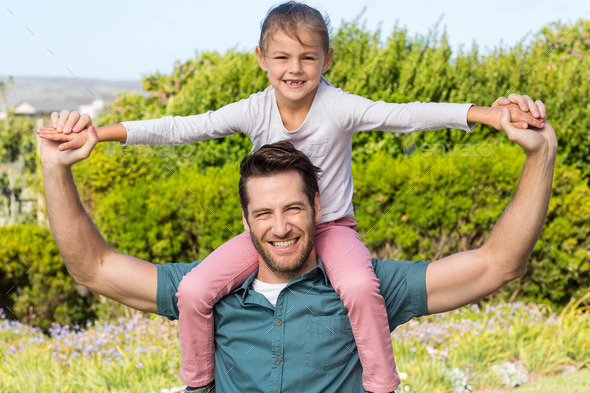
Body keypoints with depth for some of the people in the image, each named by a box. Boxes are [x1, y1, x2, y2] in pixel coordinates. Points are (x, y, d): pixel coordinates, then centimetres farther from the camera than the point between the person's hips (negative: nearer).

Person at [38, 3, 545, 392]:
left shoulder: (340, 108, -15)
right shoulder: (254, 111, -8)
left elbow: (406, 115, -24)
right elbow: (183, 128, -10)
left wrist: (486, 114, -35)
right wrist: (100, 133, -15)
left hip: (330, 226, -2)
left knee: (359, 284, -36)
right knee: (194, 289, -15)